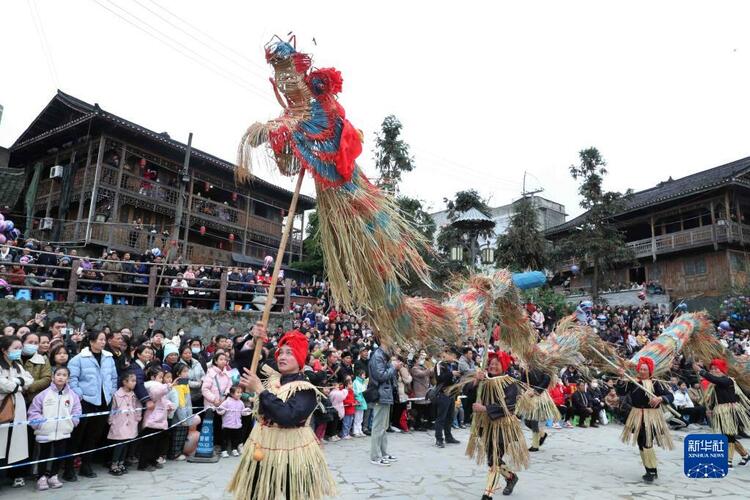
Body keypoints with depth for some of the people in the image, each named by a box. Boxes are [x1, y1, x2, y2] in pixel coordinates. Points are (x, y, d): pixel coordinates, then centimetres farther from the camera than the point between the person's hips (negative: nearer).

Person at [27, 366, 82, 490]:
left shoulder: (72, 395, -1)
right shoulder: (44, 394, -7)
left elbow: (76, 413, 2)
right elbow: (33, 412, -5)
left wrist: (70, 423, -10)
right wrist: (40, 422, -14)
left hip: (63, 432, 2)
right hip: (44, 432, -2)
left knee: (59, 455, 10)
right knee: (43, 455, 10)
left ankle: (53, 476, 28)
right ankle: (41, 477, 27)